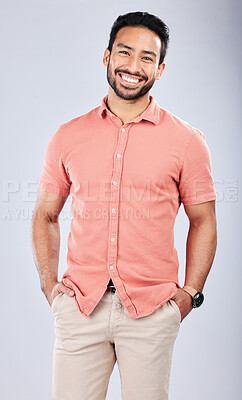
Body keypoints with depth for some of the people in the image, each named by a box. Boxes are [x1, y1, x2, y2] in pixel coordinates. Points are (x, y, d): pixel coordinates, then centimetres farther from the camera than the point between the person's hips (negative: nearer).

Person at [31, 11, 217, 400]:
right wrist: (49, 285, 4)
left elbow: (203, 222, 7)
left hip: (152, 310, -1)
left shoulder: (187, 141, 1)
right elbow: (45, 215, 13)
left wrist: (190, 293, 0)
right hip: (79, 306, 1)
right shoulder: (68, 136, 5)